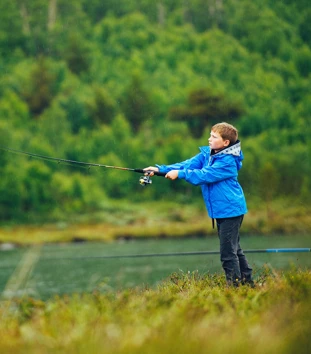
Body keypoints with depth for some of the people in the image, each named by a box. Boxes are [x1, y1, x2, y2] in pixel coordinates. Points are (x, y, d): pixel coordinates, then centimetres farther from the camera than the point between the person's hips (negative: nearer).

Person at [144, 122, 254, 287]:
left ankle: (235, 284, -1)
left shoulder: (228, 161, -18)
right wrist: (161, 169, -12)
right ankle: (247, 281, 27)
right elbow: (188, 164, -1)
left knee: (228, 251, -9)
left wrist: (180, 174, -26)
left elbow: (205, 175, -25)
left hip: (230, 210, -9)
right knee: (233, 248, 17)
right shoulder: (207, 154, 8)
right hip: (220, 211, 9)